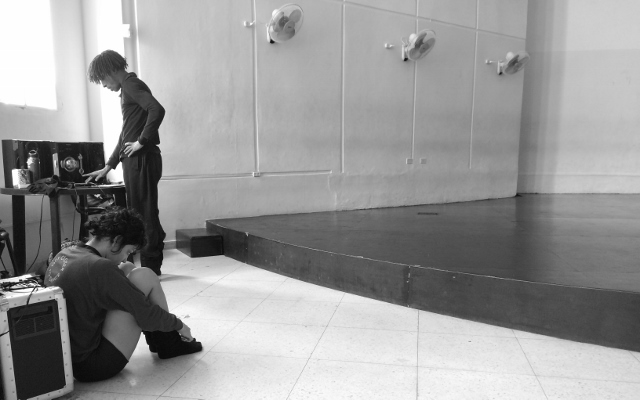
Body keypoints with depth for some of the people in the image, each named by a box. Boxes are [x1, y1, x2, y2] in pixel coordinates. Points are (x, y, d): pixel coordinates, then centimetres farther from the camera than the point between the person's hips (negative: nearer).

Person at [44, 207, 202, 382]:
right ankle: (168, 343, 9)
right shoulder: (99, 268, -24)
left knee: (128, 270, 11)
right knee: (144, 277, -9)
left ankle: (159, 340, 18)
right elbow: (147, 315, -18)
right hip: (92, 366, -9)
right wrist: (179, 325, -3)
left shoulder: (62, 255, 1)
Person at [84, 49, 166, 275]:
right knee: (139, 214, 12)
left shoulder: (131, 84, -6)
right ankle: (151, 266, 20)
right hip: (134, 161, 10)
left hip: (142, 159, -10)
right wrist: (108, 167, 25)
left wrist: (142, 141, -19)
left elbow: (157, 110, -26)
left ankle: (150, 267, 4)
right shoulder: (127, 89, 24)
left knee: (145, 214, -5)